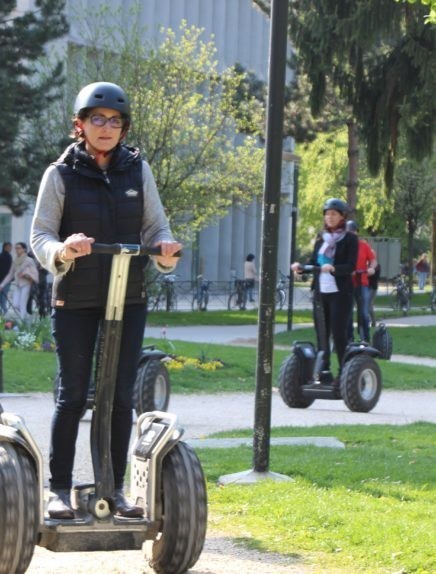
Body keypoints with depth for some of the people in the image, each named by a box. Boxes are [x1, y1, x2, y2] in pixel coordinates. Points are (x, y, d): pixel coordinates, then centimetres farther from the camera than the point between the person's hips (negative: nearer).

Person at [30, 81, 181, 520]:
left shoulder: (138, 170, 5)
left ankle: (116, 487, 14)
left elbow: (155, 226, 7)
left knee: (121, 396, 5)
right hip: (75, 301, -3)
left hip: (128, 299, 3)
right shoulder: (61, 174, -3)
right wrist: (62, 250, -27)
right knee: (73, 394, 0)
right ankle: (59, 488, 8)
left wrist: (165, 250, -15)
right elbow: (40, 236, -5)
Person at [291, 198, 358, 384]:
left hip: (340, 292, -6)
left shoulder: (349, 239, -3)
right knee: (321, 332, 6)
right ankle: (323, 370, 12)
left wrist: (333, 269, -28)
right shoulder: (321, 237, 14)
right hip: (321, 291, 6)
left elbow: (351, 266, -11)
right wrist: (300, 266, -5)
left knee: (339, 332, -7)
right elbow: (314, 261, 14)